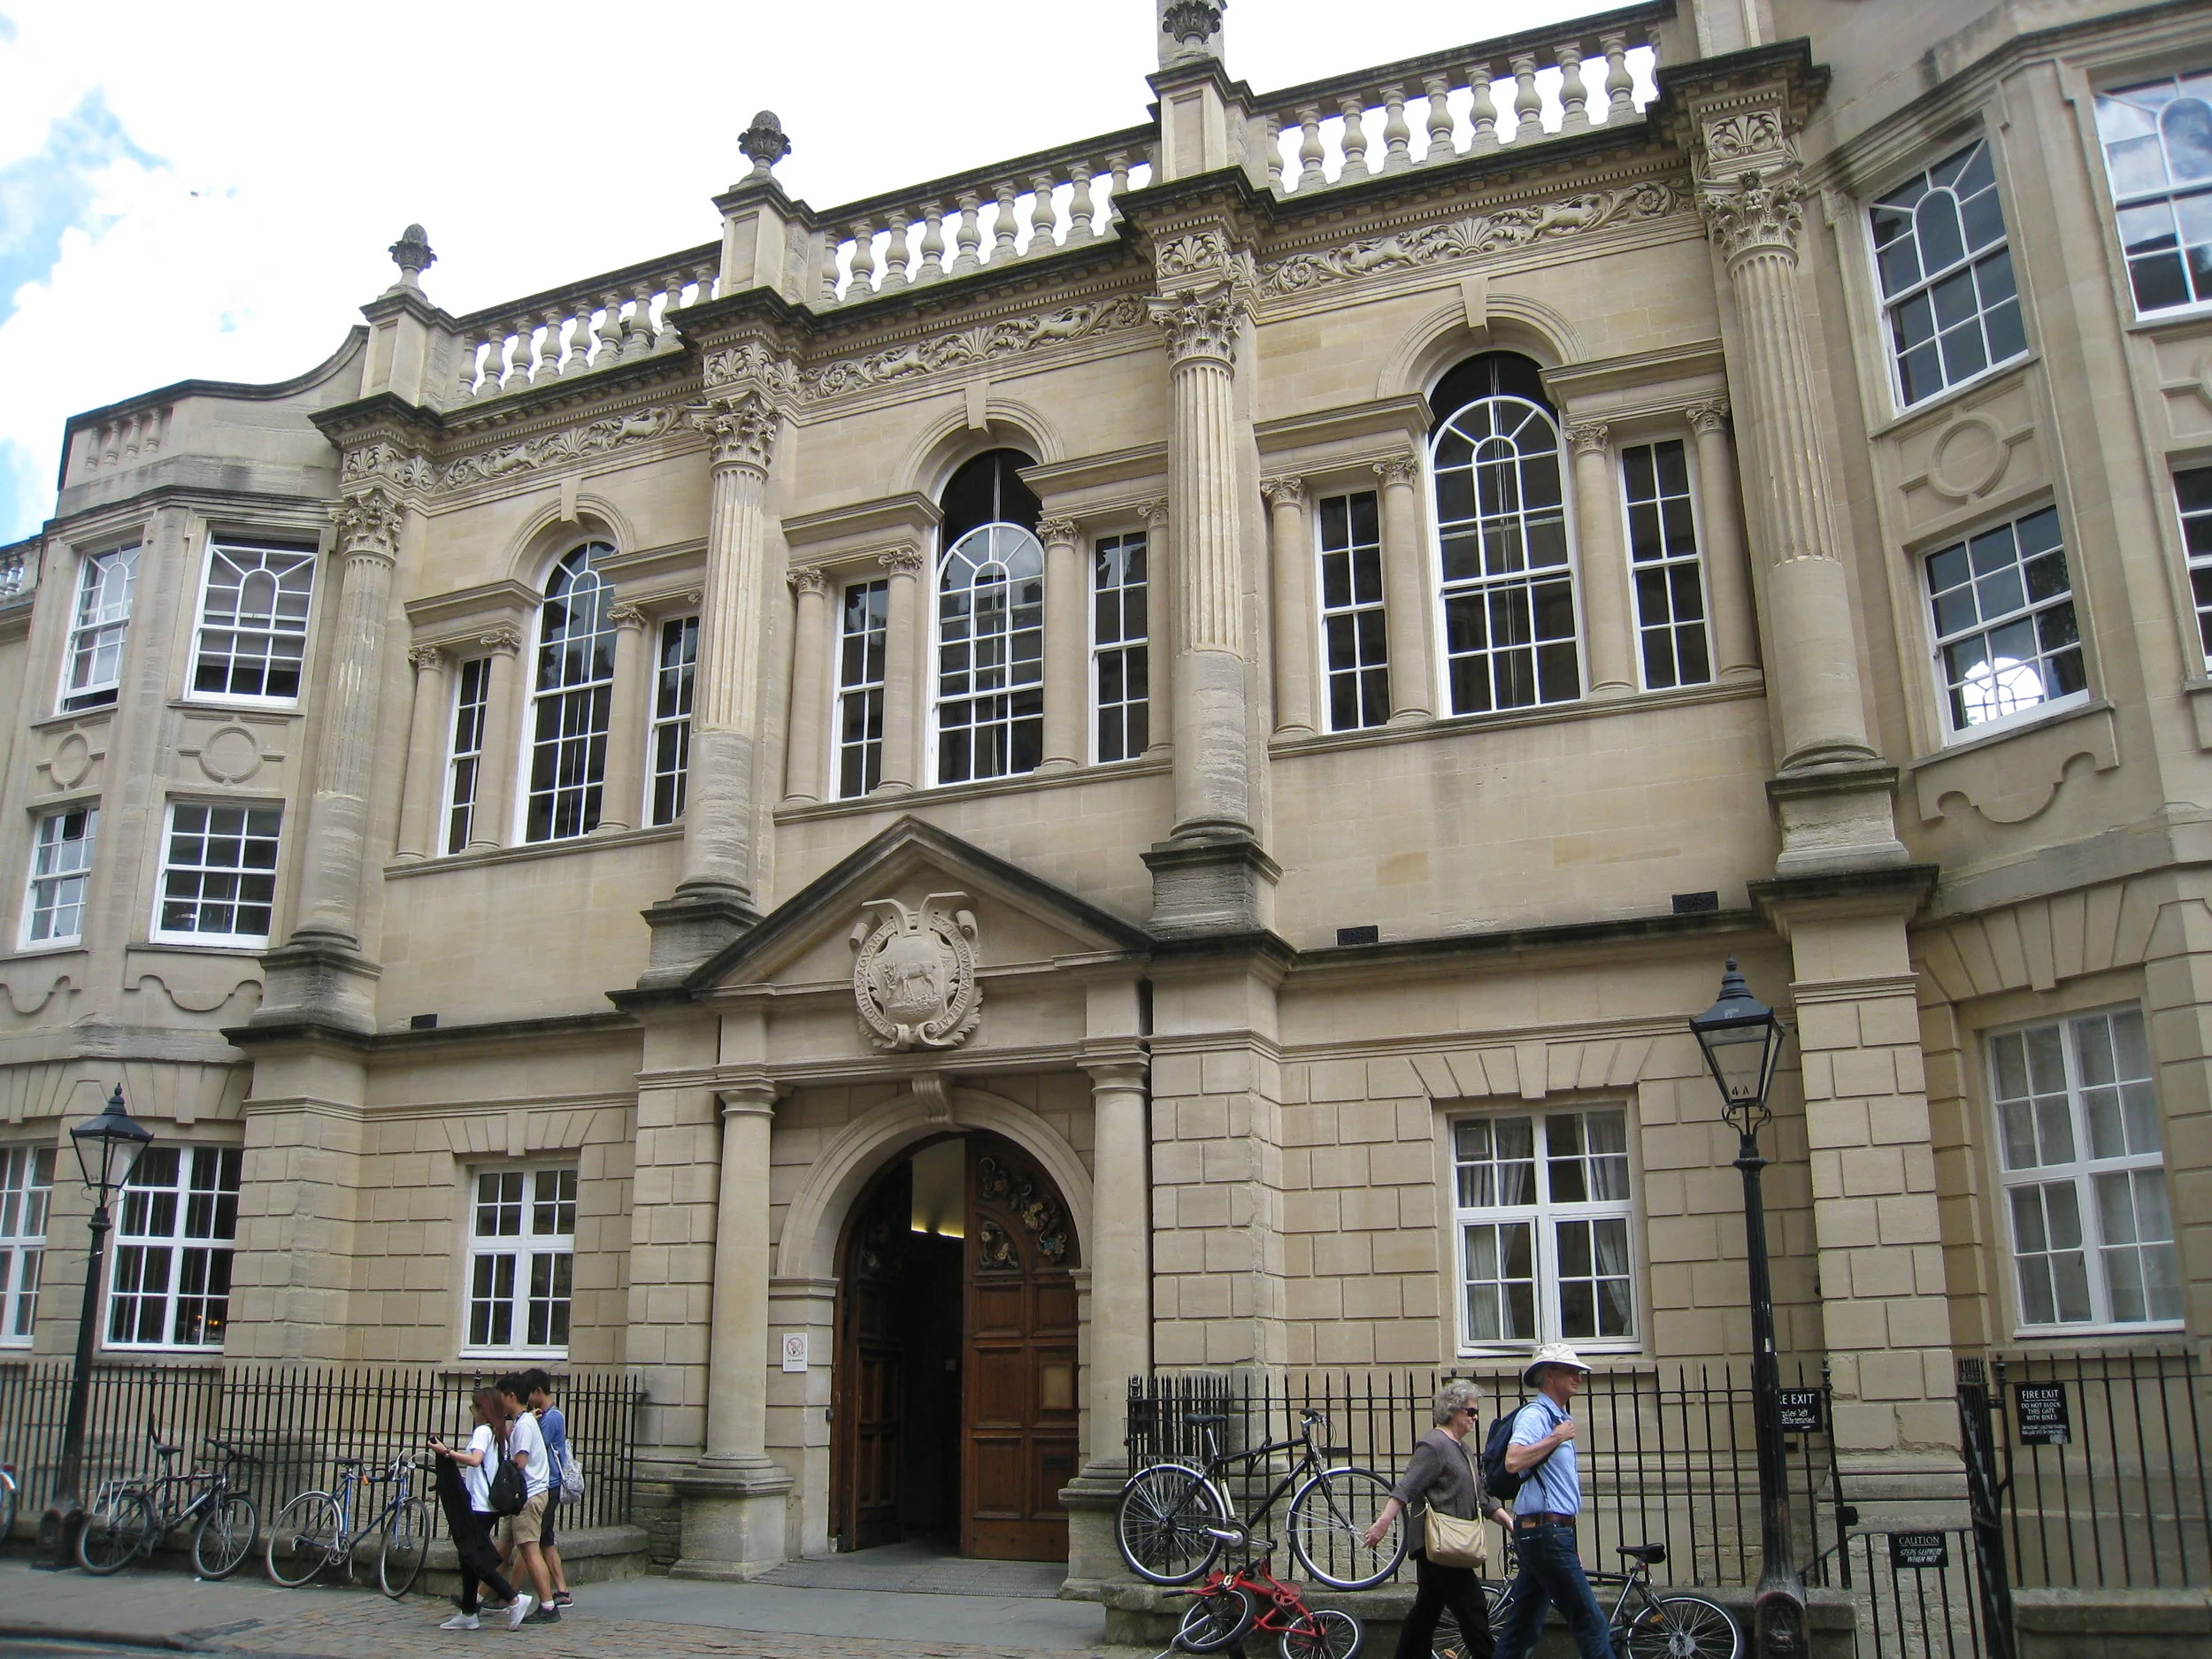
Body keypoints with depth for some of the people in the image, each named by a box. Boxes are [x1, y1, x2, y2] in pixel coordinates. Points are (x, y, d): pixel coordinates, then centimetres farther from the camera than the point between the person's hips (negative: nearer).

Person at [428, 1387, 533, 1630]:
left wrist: (446, 1452, -25)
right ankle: (468, 1614, 16)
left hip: (478, 1505, -9)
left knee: (475, 1558, -9)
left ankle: (514, 1600, -13)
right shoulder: (500, 1434, 16)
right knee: (469, 1558, 13)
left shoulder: (482, 1431, -11)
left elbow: (474, 1460, -27)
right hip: (490, 1505, 9)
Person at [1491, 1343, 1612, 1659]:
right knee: (1589, 1621, -5)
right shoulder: (1534, 1414, -12)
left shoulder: (1558, 1418, 19)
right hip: (1546, 1530, -10)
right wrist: (1557, 1438, -20)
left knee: (1524, 1624, 10)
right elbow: (1513, 1461, -30)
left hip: (1544, 1534, 10)